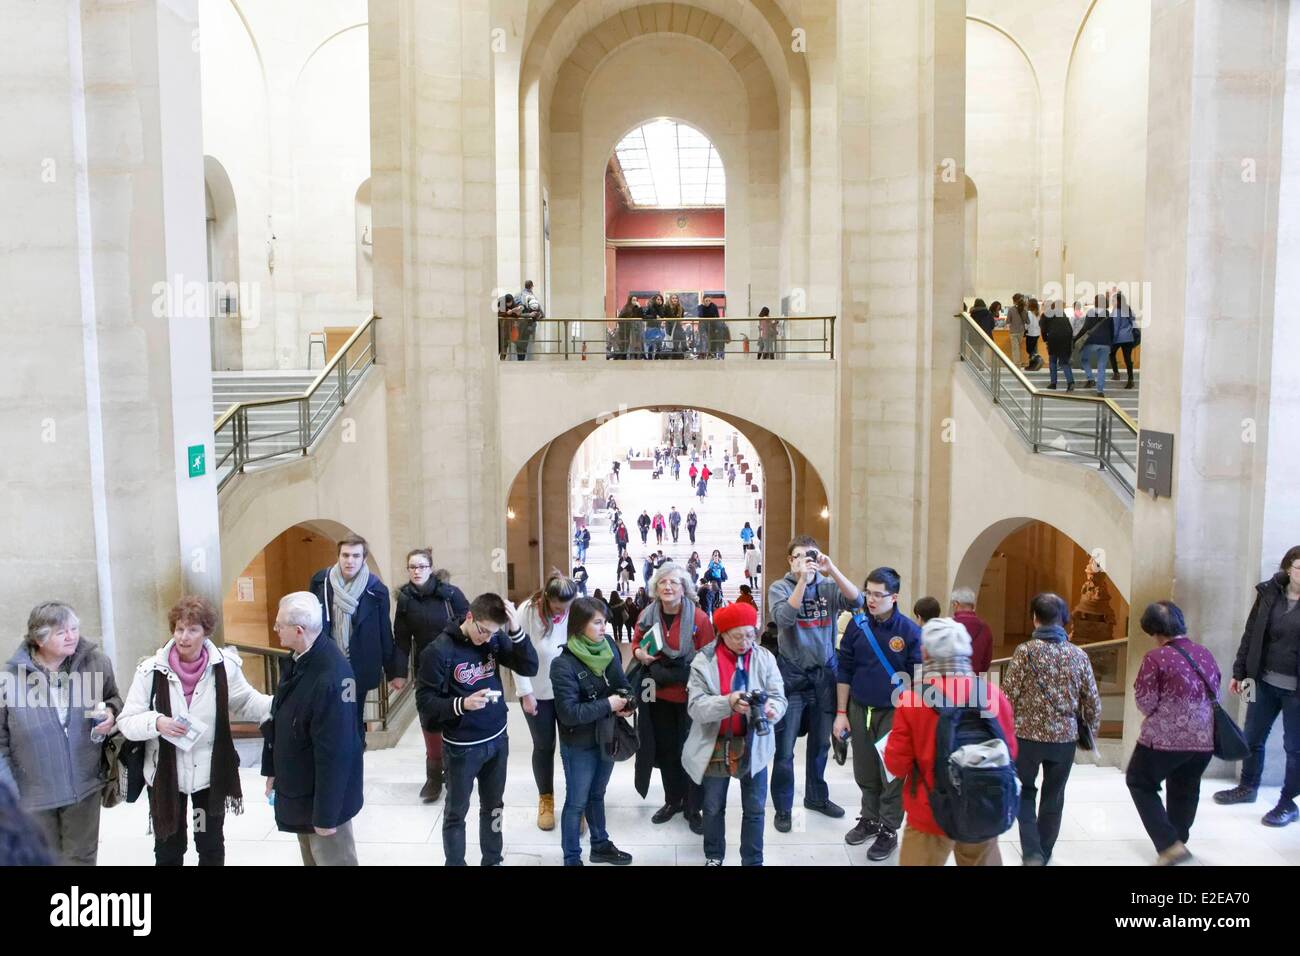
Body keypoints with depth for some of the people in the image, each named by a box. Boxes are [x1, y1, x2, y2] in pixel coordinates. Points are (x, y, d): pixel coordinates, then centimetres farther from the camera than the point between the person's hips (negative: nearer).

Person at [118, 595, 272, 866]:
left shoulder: (224, 665, -13)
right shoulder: (152, 670, -15)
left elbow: (247, 703, -2)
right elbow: (126, 722, -10)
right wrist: (156, 722, -30)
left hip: (211, 772, 1)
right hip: (165, 774, 0)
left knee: (211, 844, 20)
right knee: (168, 847, 20)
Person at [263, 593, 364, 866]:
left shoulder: (331, 678, -31)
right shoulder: (295, 660, -2)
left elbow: (334, 752, -28)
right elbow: (278, 720, 10)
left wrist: (326, 813, -22)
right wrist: (271, 769, 15)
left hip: (321, 795, -8)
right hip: (296, 789, 8)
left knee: (331, 859, 10)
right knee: (311, 858, 23)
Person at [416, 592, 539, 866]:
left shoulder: (495, 639, -6)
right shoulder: (440, 650, -19)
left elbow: (530, 668, -10)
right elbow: (425, 700, -15)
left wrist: (517, 631, -23)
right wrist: (461, 704, -30)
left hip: (497, 739, 5)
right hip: (462, 746, -4)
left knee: (493, 806, 21)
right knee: (456, 812, 13)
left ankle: (492, 860, 39)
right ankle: (455, 863, 31)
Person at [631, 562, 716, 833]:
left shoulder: (699, 617, -14)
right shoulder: (647, 616, -1)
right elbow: (636, 644, 13)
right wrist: (639, 653, -9)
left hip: (690, 696, -4)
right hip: (659, 695, 4)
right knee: (665, 749, 17)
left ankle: (693, 808, 21)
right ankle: (672, 800, 35)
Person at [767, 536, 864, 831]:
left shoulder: (828, 586, 1)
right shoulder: (780, 587, -5)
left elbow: (856, 602, -16)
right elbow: (784, 618, -22)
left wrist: (832, 570, -26)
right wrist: (802, 580, -27)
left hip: (824, 675, 3)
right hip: (792, 677, -3)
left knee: (821, 743, 18)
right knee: (784, 748, 2)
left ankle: (816, 796, 37)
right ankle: (782, 807, 18)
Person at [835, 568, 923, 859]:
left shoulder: (910, 631, -11)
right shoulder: (857, 625, -3)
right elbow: (844, 671, 4)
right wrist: (841, 713, 4)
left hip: (895, 713, -3)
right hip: (860, 709, 3)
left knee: (892, 773, 6)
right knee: (865, 772, 14)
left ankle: (889, 830, 21)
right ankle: (869, 818, 33)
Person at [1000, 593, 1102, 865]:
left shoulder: (1025, 651, -11)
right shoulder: (1079, 655, -1)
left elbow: (1007, 697, -11)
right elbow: (1093, 703, 4)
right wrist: (1091, 734, 18)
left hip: (1027, 734, -3)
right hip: (1065, 737, 3)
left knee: (1025, 792, 15)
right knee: (1053, 797, 18)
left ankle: (1032, 852, 3)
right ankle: (1043, 854, 30)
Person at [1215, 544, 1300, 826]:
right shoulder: (1269, 593, -1)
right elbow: (1251, 634, 5)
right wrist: (1239, 672, 7)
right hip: (1265, 681, 4)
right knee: (1253, 738, 16)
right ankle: (1248, 787, 35)